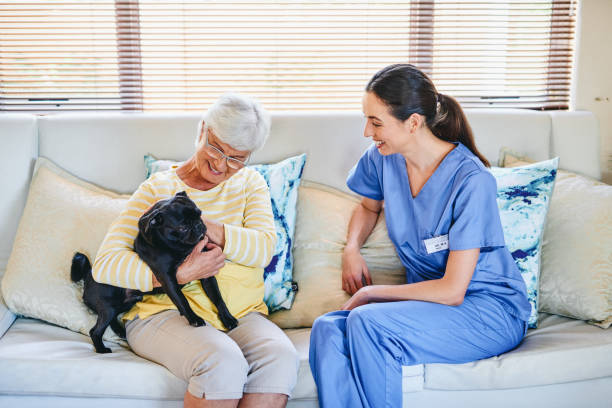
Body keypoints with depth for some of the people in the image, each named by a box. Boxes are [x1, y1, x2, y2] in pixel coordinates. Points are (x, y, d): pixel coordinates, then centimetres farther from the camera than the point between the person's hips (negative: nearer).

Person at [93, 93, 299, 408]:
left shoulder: (250, 183, 13)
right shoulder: (158, 188, 4)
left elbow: (263, 248, -4)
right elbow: (106, 264, -5)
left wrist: (203, 226, -16)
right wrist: (181, 273, -17)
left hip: (240, 313, 3)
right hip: (165, 310, -2)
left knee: (280, 358, -29)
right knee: (223, 363, -33)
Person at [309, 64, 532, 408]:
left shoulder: (471, 181, -21)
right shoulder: (383, 159, -1)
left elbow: (452, 290, -20)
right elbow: (369, 206, 24)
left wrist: (371, 293, -11)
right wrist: (352, 249, 4)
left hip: (492, 312, -5)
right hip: (429, 300, 6)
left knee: (365, 322, -32)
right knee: (328, 329, -25)